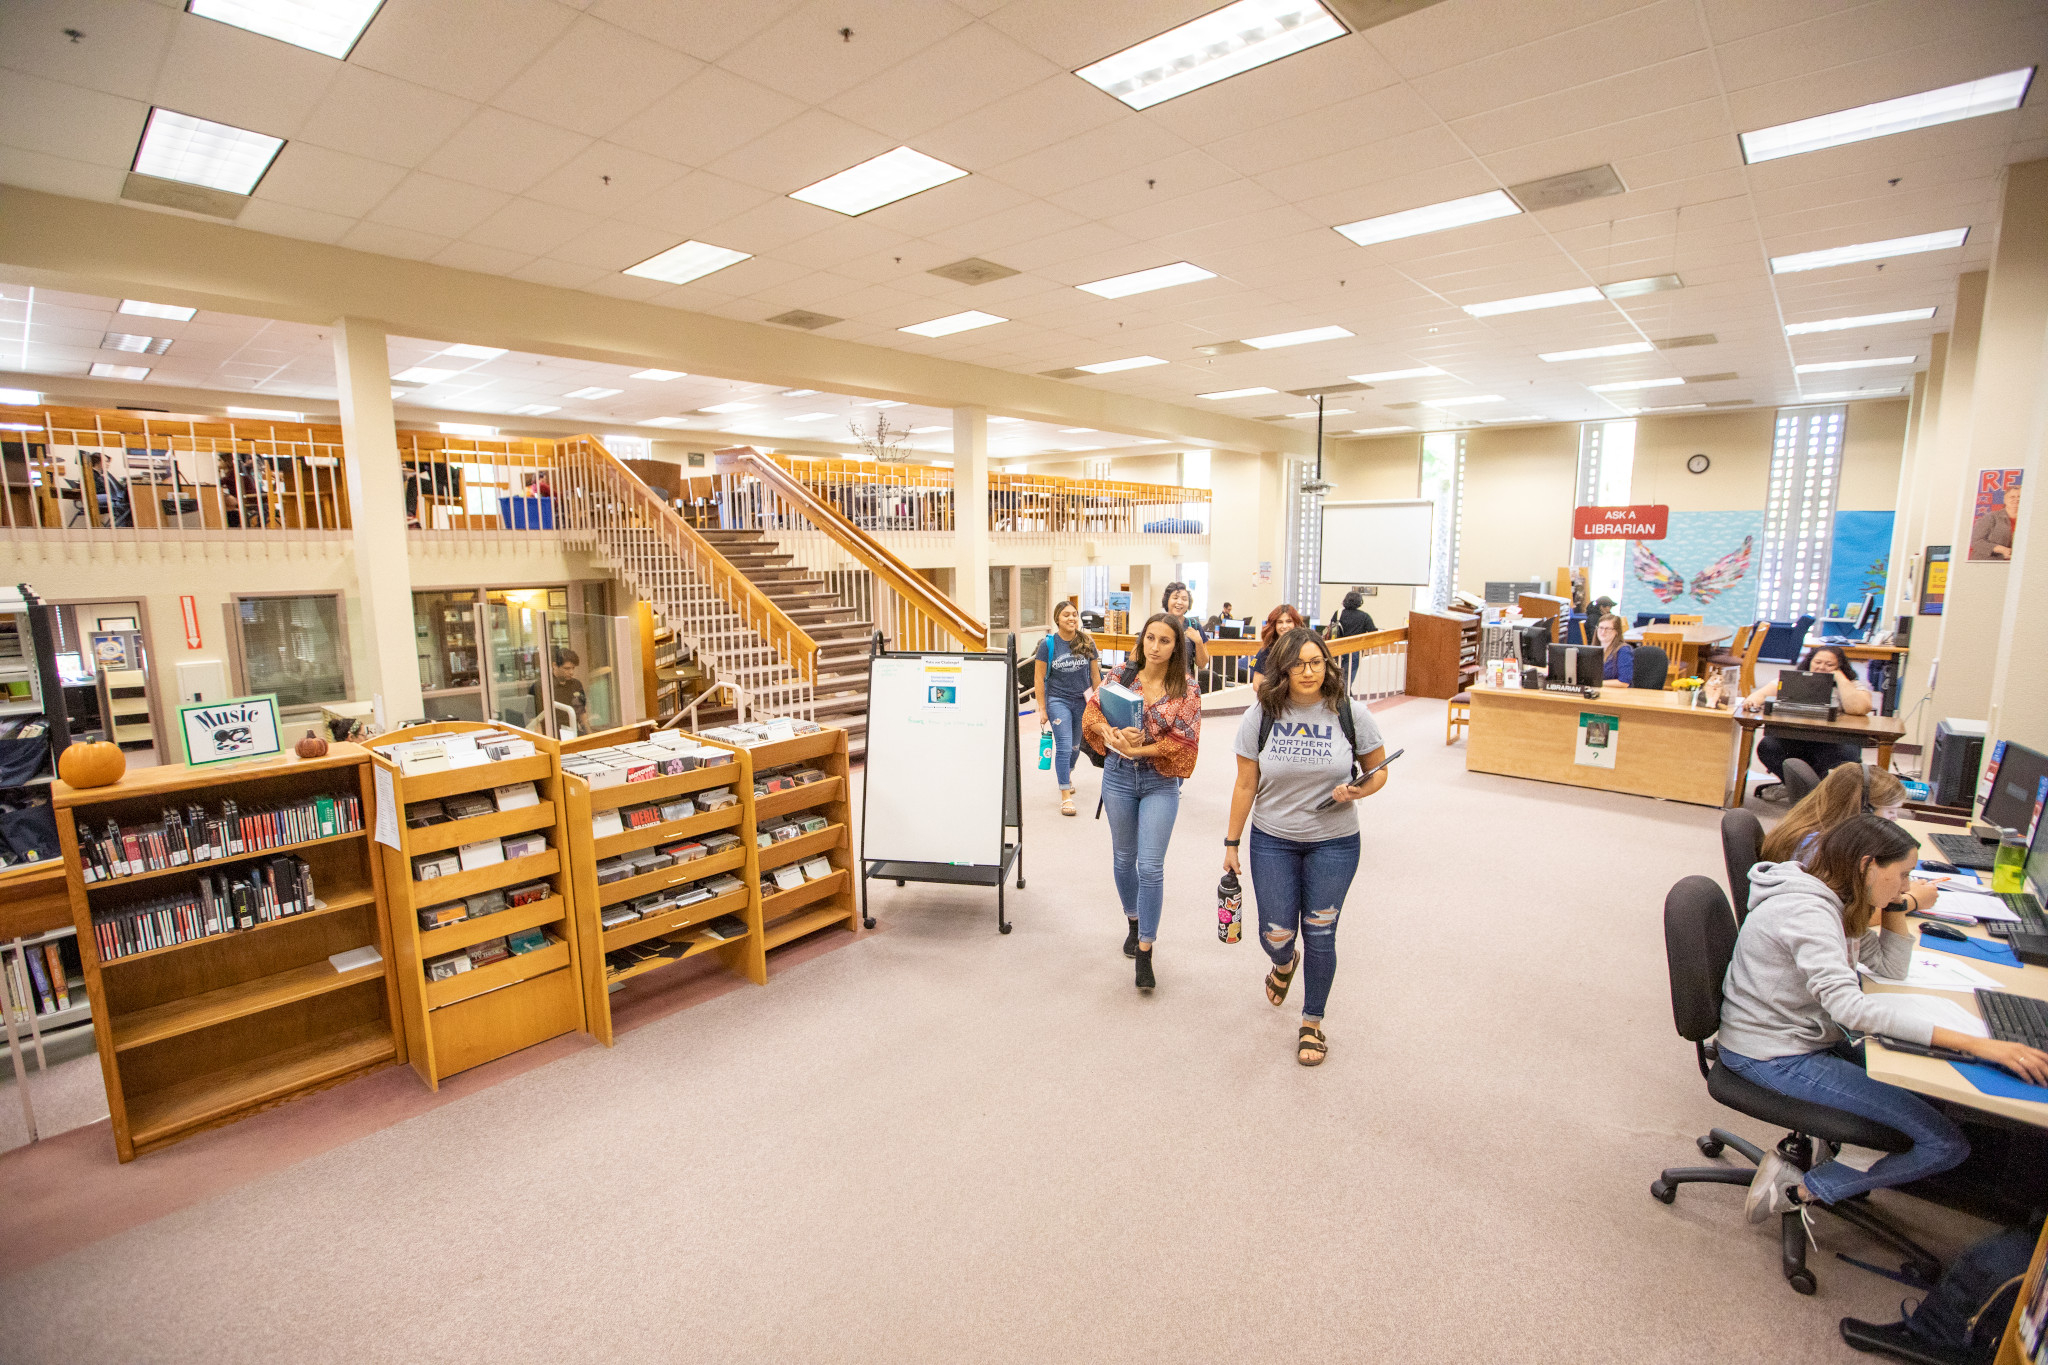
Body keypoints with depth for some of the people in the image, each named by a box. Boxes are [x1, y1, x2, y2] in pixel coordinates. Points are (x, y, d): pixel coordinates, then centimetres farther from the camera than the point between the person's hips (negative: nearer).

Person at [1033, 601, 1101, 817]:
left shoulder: (1087, 643, 1)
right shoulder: (1048, 644, -6)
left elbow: (1095, 674, 9)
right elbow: (1039, 678, -3)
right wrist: (1042, 708, -5)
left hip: (1083, 701, 3)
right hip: (1058, 700, -3)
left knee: (1076, 745, 15)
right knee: (1064, 746, -9)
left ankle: (1067, 774, 44)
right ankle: (1065, 794, -3)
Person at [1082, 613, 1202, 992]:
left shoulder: (1186, 689, -7)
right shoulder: (1122, 674, -2)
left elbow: (1182, 743, -11)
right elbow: (1092, 713, 0)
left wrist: (1138, 748, -21)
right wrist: (1110, 732, -20)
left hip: (1161, 782, -2)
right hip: (1118, 776, 3)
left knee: (1151, 867, -5)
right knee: (1124, 857, 17)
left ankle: (1144, 952, 8)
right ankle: (1134, 923, 41)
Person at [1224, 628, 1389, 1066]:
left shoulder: (1351, 714, -9)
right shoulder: (1260, 717, -8)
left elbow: (1379, 771, 3)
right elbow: (1245, 786, -2)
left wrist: (1357, 791, -20)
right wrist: (1231, 843, 1)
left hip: (1334, 842, 0)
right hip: (1272, 841, 1)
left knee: (1319, 935, 6)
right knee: (1275, 935, 4)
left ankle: (1312, 1022, 31)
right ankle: (1285, 962, 44)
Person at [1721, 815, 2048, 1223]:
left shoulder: (1834, 904, 8)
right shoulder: (1807, 913, -25)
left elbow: (1892, 968, 14)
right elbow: (1849, 1007, -35)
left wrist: (1895, 903, 4)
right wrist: (1974, 1043, -36)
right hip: (1773, 1057, -10)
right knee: (1946, 1144, -9)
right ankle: (1801, 1188, -2)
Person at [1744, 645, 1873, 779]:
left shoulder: (1854, 687, 7)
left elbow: (1858, 709, -15)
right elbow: (1762, 693, 0)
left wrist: (1840, 679, -7)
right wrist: (1754, 699, -25)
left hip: (1832, 743, 0)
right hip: (1792, 740, 1)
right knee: (1767, 746, -30)